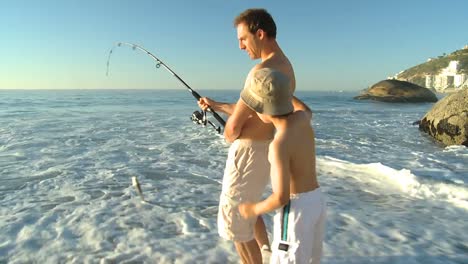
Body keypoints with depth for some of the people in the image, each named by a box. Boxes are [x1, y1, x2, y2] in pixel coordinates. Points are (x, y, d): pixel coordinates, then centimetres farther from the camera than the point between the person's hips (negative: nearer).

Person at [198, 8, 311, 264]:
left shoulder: (262, 71, -24)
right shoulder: (287, 68, 8)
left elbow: (232, 128, -20)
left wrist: (230, 137, 3)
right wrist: (217, 105, 19)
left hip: (249, 153, -10)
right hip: (265, 149, 10)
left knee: (235, 221, 7)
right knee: (248, 206, 29)